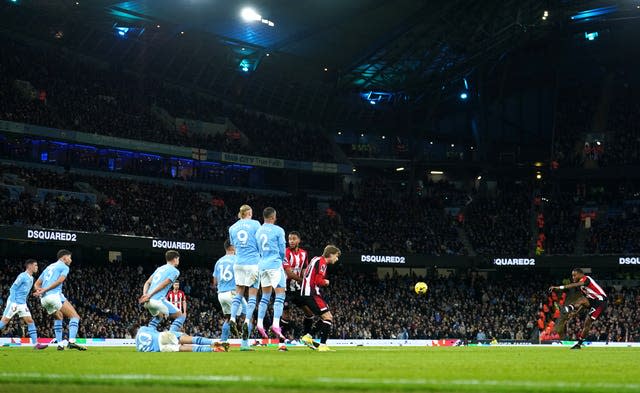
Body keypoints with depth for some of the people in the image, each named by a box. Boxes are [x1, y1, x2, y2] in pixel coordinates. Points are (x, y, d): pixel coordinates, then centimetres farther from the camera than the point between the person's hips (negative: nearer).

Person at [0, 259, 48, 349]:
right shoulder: (22, 276, -12)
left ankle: (36, 344, -6)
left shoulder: (31, 278, 14)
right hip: (14, 302, -8)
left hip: (22, 304, 8)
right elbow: (12, 289, -13)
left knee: (30, 321, -2)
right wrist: (13, 303, -20)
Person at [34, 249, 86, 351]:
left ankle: (60, 343, 21)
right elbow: (59, 281, -12)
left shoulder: (48, 267, 30)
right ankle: (72, 341, -27)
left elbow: (37, 283, 25)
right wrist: (45, 290, -14)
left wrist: (39, 289, 3)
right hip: (55, 295, -8)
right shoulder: (64, 267, 6)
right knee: (75, 316, -7)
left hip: (43, 299, 8)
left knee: (58, 318, 29)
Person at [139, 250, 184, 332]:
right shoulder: (175, 271, 1)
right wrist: (150, 295, -16)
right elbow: (163, 285, -11)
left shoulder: (160, 269, 25)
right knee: (180, 316, 3)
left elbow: (147, 283, 16)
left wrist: (145, 295, 4)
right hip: (158, 300, -8)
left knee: (158, 316, 36)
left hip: (148, 301, 8)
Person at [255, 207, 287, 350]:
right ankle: (276, 324, -18)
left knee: (265, 296, 16)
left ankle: (260, 324, 11)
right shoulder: (278, 230, -6)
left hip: (262, 266, 6)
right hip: (275, 264, -6)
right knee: (280, 295, -6)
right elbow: (282, 250, -3)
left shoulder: (258, 232, 12)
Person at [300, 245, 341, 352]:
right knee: (328, 317, -9)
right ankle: (322, 345, -11)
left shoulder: (317, 260, 19)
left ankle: (308, 336, 11)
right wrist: (325, 282, 2)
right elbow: (318, 281, -18)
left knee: (327, 317, 14)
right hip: (311, 294, -10)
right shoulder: (322, 262, -11)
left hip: (306, 293, 10)